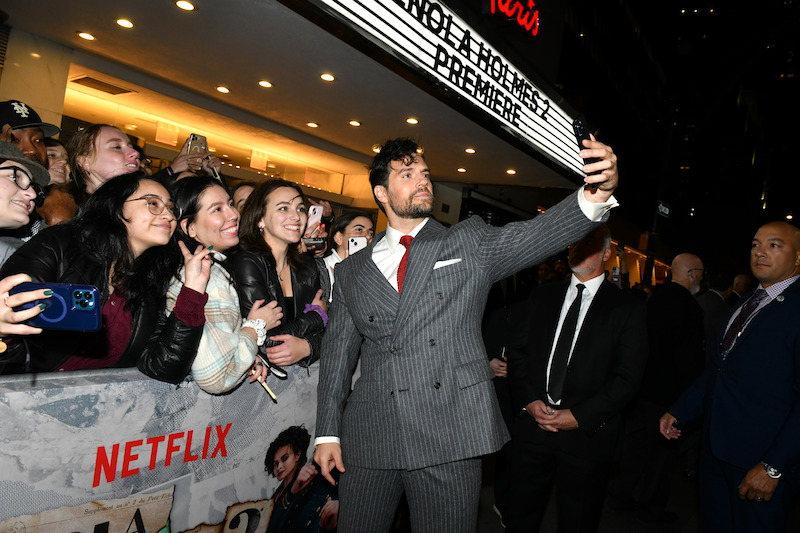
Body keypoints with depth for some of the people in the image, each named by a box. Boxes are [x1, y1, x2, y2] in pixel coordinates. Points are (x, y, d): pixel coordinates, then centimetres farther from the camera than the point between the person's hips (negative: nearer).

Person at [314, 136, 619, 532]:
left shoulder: (469, 242, 6)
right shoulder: (352, 271, 11)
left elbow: (536, 235, -11)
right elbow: (338, 353, 11)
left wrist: (596, 195, -29)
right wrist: (327, 432, 7)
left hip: (450, 438, -1)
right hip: (369, 438, 2)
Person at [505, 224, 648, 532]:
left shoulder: (627, 309, -2)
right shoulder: (541, 298, 9)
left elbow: (627, 377, -8)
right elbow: (517, 352, 7)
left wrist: (578, 416, -15)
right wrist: (529, 401, -8)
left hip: (587, 433, -2)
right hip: (532, 425, 3)